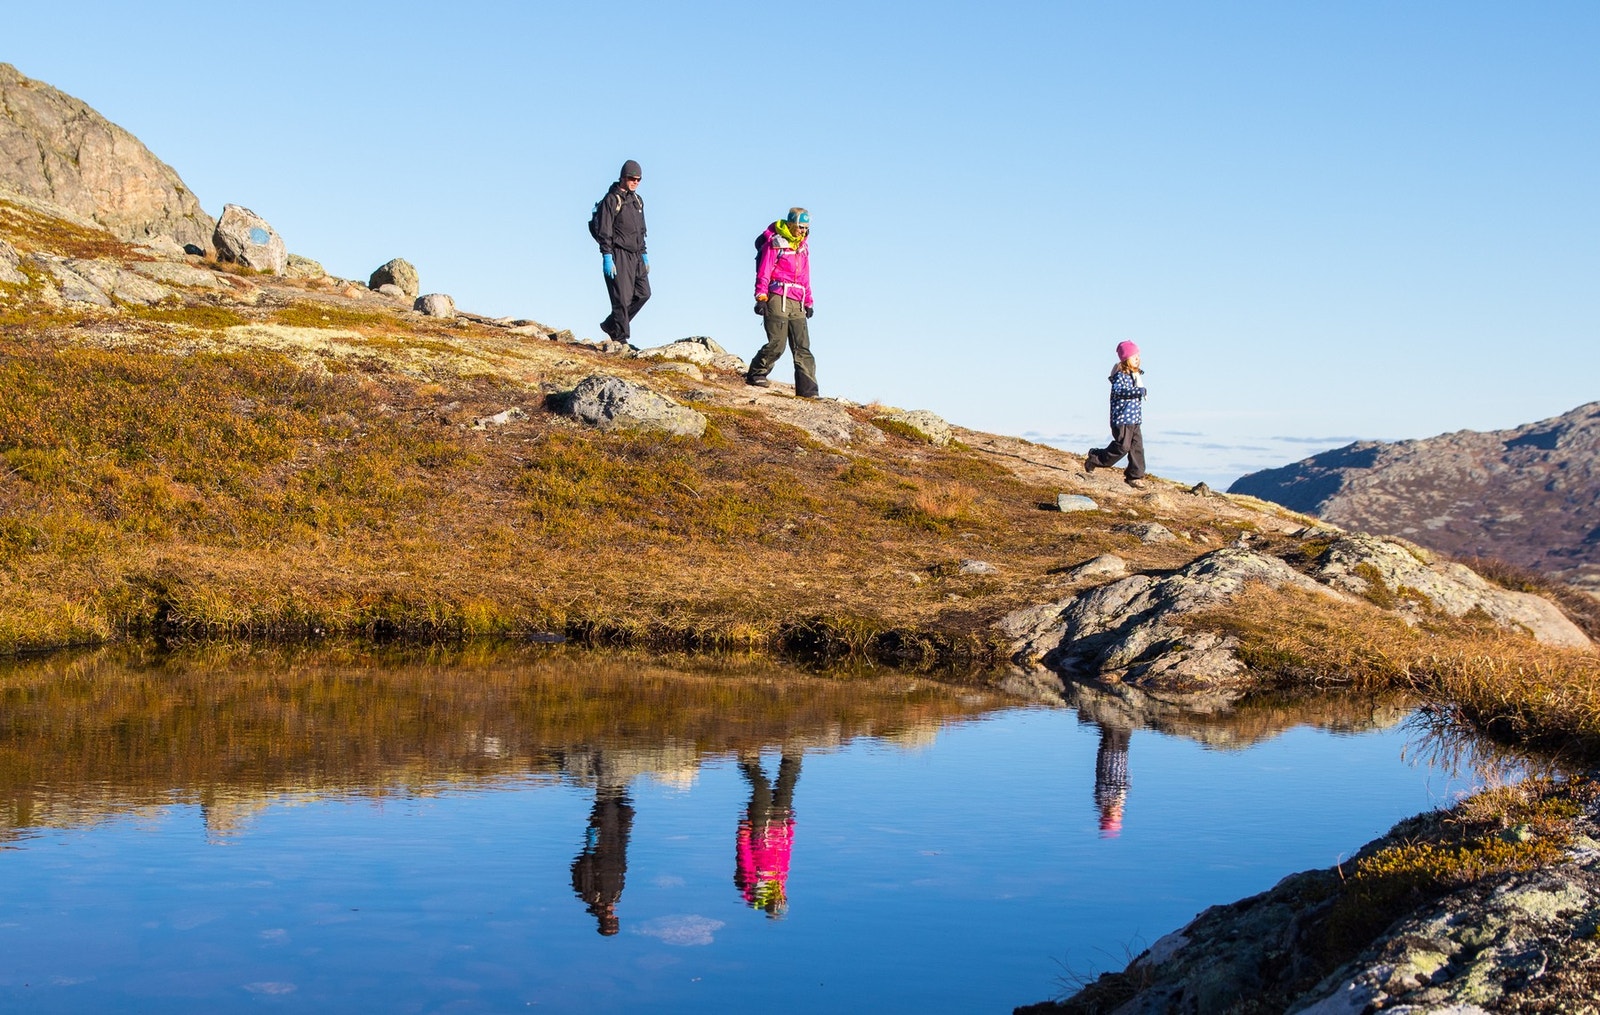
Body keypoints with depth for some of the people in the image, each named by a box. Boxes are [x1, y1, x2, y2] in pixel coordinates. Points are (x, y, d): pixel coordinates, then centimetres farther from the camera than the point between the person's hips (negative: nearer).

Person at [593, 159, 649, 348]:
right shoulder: (611, 200, -8)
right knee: (622, 297, -8)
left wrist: (644, 255, 20)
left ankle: (611, 325, 17)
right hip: (618, 255, -8)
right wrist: (607, 257, -19)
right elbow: (604, 232, -13)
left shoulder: (637, 200, 17)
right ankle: (621, 339, -1)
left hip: (635, 255, 8)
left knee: (643, 293, 5)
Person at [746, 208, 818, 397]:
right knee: (777, 344, -12)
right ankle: (756, 374, 8)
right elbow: (763, 272, -4)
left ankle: (807, 390, -4)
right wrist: (761, 297, -12)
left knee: (803, 348, -1)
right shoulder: (775, 243, -1)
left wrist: (808, 302, 24)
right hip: (777, 298, -6)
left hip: (796, 303, 7)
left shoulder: (803, 246, 21)